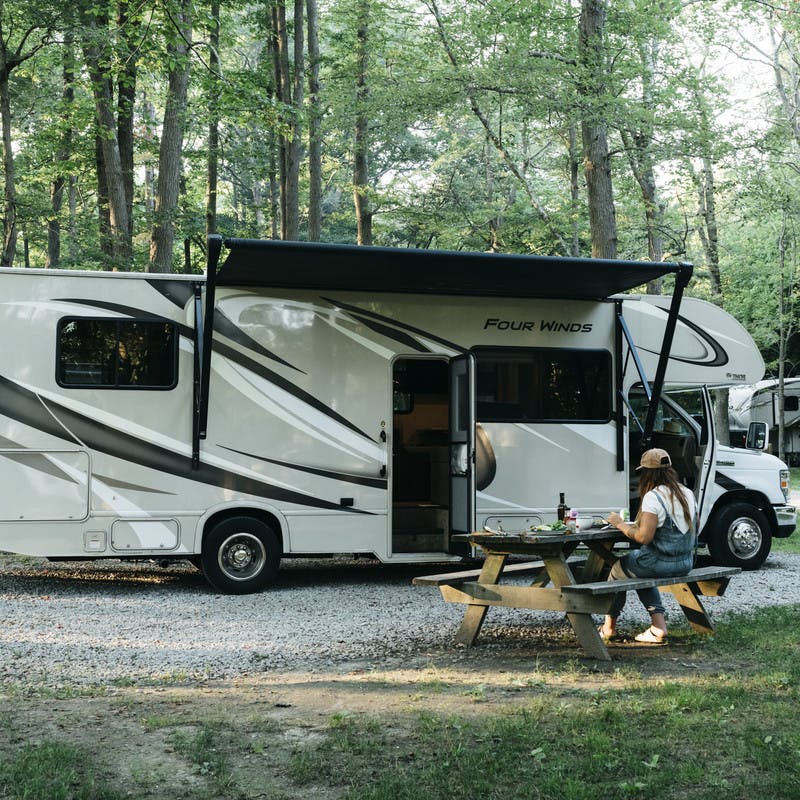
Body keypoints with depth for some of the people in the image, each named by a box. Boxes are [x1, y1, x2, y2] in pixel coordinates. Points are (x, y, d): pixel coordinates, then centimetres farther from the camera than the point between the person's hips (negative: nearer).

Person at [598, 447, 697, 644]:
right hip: (685, 563, 8)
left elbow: (644, 537, -23)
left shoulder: (653, 497, -19)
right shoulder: (687, 493, 6)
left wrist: (621, 524, -6)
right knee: (642, 575, 33)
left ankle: (609, 627, 32)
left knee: (617, 570, 19)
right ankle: (658, 623, 19)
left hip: (661, 562, -8)